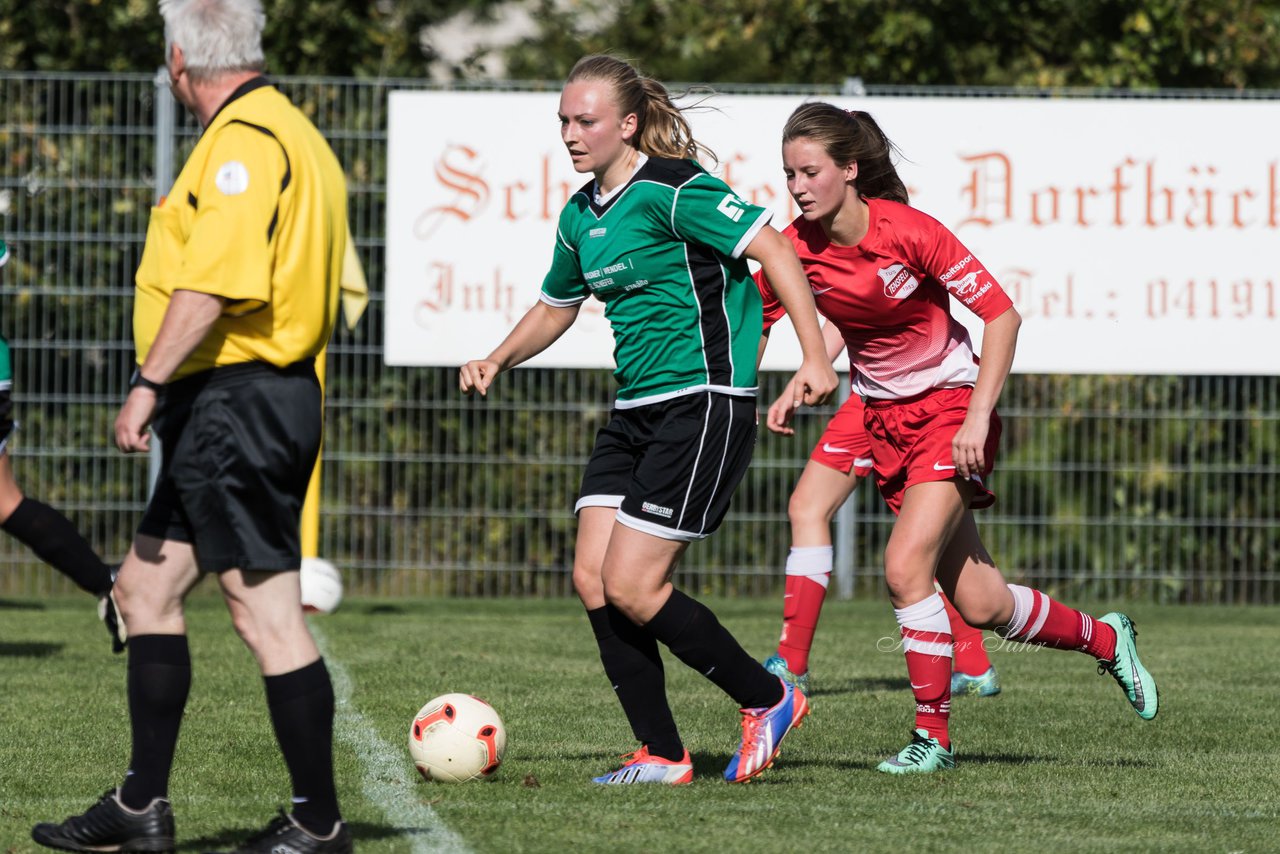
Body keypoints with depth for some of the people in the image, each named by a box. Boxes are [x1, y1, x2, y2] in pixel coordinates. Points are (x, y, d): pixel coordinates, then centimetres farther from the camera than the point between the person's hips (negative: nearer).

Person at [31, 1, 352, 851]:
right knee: (146, 588, 14)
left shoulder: (243, 140, -15)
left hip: (234, 399, -11)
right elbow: (339, 289, 20)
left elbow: (214, 280, -26)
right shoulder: (292, 132, 17)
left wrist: (150, 383, -25)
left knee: (266, 608, -7)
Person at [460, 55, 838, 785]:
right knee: (593, 580, -1)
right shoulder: (580, 217, 12)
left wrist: (815, 357, -26)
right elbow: (556, 307, 29)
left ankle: (768, 699, 7)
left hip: (705, 405, -9)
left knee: (631, 587, -12)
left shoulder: (672, 190, -13)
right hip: (634, 413, 9)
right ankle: (661, 755, 7)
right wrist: (498, 362, 11)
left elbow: (774, 250, -18)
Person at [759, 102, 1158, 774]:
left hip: (949, 404, -5)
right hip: (882, 418, 5)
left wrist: (978, 415, -22)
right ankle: (1104, 639, 30)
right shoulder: (794, 248, -9)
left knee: (905, 567, -21)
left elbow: (1000, 313, -16)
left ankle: (931, 736, -7)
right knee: (980, 605, 4)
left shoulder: (909, 232, -21)